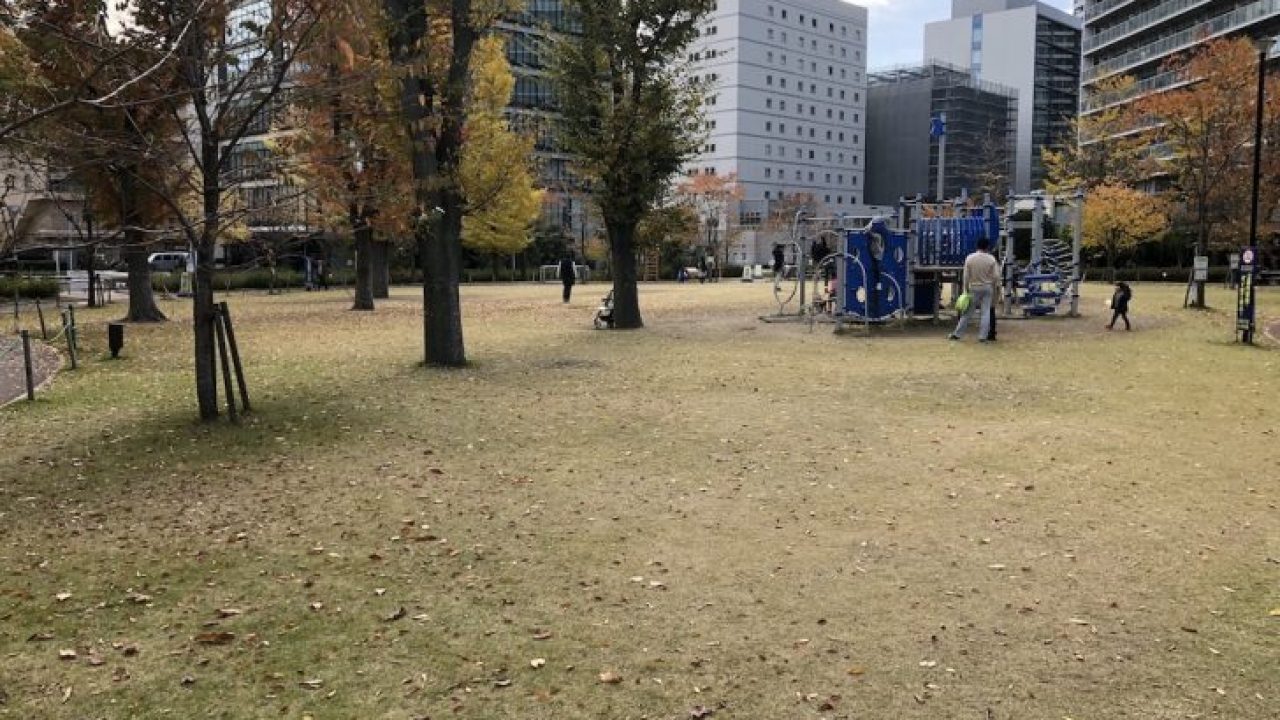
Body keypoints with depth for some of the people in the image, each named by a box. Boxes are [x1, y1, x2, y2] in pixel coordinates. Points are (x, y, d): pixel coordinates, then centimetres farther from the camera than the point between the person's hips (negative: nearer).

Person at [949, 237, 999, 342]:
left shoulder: (969, 258, -6)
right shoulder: (991, 258, -7)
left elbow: (966, 276, -4)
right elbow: (996, 276, -7)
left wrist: (966, 289, 3)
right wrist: (997, 287, 6)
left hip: (974, 288, 1)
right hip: (987, 288, -1)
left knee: (967, 312, 7)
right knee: (985, 313, 3)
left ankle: (957, 334, 9)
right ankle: (983, 336, 0)